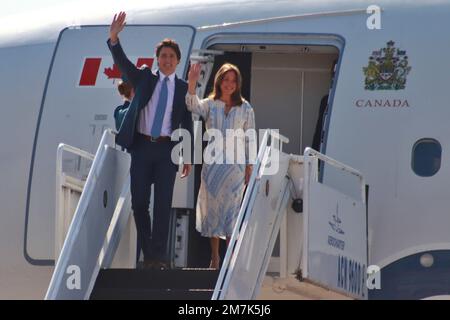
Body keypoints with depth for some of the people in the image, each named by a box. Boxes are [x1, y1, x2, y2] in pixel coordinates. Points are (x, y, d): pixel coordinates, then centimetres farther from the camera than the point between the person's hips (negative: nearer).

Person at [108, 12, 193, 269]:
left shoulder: (183, 88, 7)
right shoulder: (144, 78, 9)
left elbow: (187, 122, 7)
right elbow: (122, 62, -5)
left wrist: (188, 157, 4)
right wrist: (114, 38, -23)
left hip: (167, 150, -1)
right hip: (142, 145, 1)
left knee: (163, 202, -4)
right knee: (139, 201, 1)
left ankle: (159, 255, -1)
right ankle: (147, 252, 12)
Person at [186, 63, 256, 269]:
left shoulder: (245, 109, 5)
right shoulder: (210, 104, 5)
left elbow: (250, 139, 5)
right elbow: (193, 106, -17)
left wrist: (249, 167, 1)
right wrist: (192, 84, -33)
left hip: (235, 163, -1)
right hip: (212, 162, 1)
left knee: (231, 208, -5)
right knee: (212, 207, 4)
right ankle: (214, 257, 11)